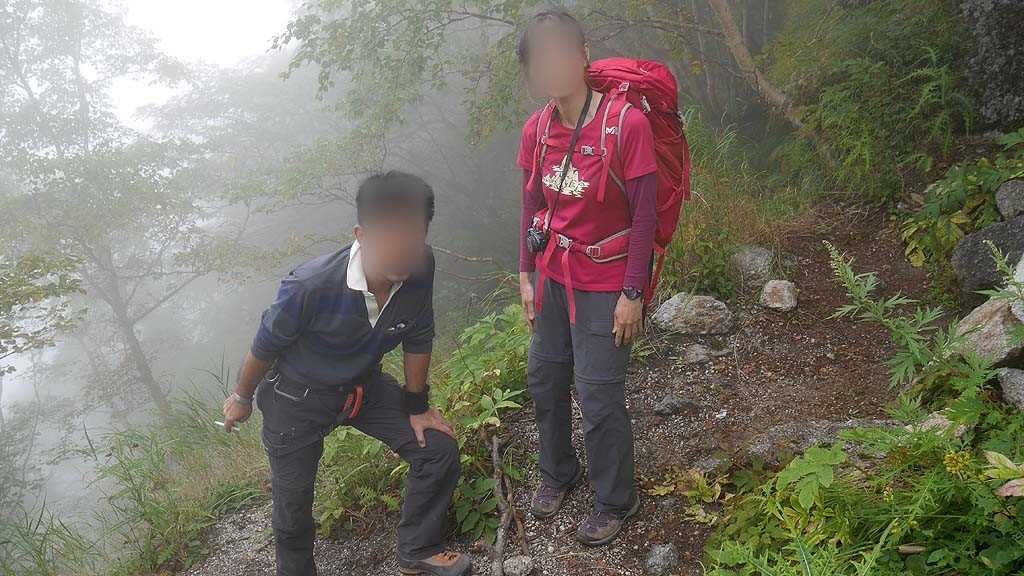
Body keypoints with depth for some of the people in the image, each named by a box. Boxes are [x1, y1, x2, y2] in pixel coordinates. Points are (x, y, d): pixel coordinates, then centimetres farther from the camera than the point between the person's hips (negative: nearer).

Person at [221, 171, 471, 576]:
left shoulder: (420, 268, -23)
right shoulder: (310, 287, -37)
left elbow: (417, 338, -5)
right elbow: (266, 345, -17)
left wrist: (417, 406, 4)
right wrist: (242, 398, 0)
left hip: (363, 386, 5)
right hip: (296, 400, -4)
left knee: (440, 451, 1)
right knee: (293, 504, 7)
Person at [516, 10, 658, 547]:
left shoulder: (627, 124, -18)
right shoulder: (536, 129, -1)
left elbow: (644, 215, -14)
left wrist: (632, 295, -14)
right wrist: (527, 274, 10)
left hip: (603, 285, -6)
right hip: (552, 277, 6)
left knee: (599, 398, 1)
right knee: (544, 380, 16)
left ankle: (615, 501, 25)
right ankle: (557, 472, 42)